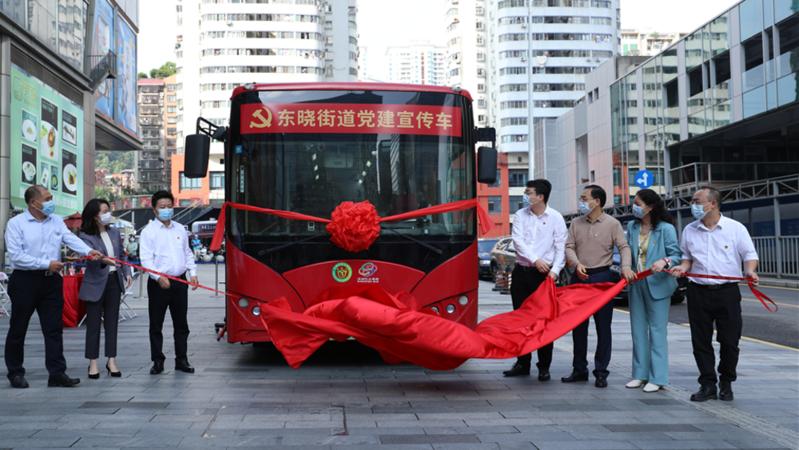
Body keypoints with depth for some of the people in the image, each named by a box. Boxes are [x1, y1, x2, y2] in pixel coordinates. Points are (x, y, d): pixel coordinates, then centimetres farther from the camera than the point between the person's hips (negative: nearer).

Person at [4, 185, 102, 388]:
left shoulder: (56, 221, 9)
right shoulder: (16, 224, -6)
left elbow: (71, 238, -6)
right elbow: (15, 255, -14)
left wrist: (88, 251, -25)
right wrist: (46, 264, -17)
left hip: (51, 281, 4)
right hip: (25, 281, -4)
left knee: (54, 328, 3)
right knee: (18, 329, 7)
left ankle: (57, 373, 5)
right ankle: (15, 373, 20)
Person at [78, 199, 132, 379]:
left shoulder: (114, 233, 7)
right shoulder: (86, 236, -10)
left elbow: (121, 255, 15)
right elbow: (90, 256, -25)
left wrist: (126, 273, 4)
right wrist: (103, 260, -45)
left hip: (114, 281, 5)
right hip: (96, 284, -5)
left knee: (112, 322, 8)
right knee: (93, 323, 3)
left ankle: (111, 360, 15)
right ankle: (93, 363, 11)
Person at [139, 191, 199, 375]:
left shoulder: (180, 229, 14)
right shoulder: (149, 231, -2)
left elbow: (188, 253, 19)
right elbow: (146, 259, -10)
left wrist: (193, 273, 6)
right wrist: (158, 277, -22)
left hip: (180, 281, 4)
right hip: (158, 283, -4)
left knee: (181, 323, 8)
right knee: (156, 324, 2)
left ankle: (181, 360, 16)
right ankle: (158, 361, 11)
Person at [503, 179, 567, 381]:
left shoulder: (555, 218, -2)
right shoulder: (520, 215, 6)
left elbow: (560, 247, -4)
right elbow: (518, 241, -5)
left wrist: (555, 270, -17)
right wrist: (535, 260, -16)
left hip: (543, 274, -4)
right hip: (521, 272, 4)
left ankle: (544, 367, 6)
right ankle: (522, 364, 18)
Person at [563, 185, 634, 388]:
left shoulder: (612, 224, -2)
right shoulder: (576, 223, 8)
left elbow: (623, 247, -6)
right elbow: (569, 247, 4)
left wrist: (625, 267, -24)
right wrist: (577, 264, -15)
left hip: (602, 277, -4)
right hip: (580, 277, 4)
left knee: (603, 326, 1)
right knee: (578, 326, 9)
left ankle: (601, 372, 8)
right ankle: (579, 369, 19)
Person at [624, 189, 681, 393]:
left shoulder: (666, 229, -9)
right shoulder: (632, 227, 9)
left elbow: (676, 254, -10)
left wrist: (664, 261, -29)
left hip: (657, 284, -6)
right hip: (636, 284, 6)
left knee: (657, 330, -2)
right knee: (638, 330, 11)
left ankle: (657, 378, 3)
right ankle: (640, 374, 20)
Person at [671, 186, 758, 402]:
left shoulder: (736, 228, 0)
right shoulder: (689, 230, 9)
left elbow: (749, 255, 3)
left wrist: (750, 271, -16)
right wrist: (682, 268, -3)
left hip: (727, 291, -2)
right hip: (698, 292, 3)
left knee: (729, 341, 3)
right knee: (701, 341, 4)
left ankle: (726, 383, 20)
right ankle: (707, 384, 13)